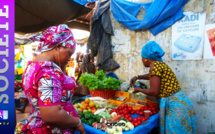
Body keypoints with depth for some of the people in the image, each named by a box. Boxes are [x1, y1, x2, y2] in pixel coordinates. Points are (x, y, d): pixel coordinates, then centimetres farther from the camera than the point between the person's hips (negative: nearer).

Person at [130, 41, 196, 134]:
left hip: (175, 105, -9)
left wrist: (139, 90, -1)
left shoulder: (154, 65, -14)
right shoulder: (160, 63, 13)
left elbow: (154, 92, -17)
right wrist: (137, 77, 33)